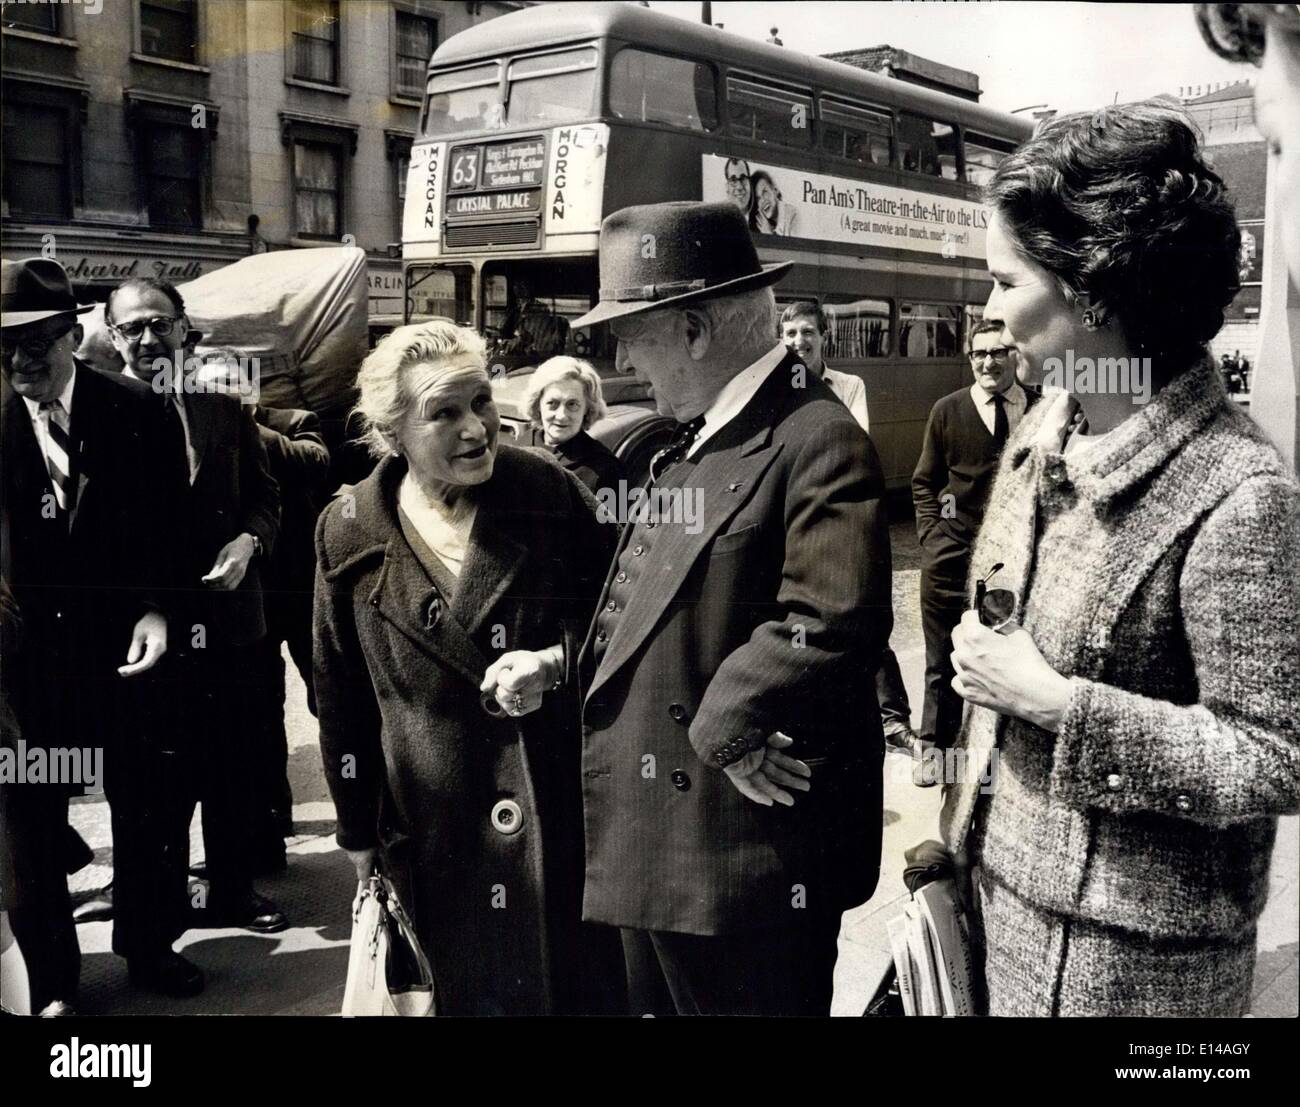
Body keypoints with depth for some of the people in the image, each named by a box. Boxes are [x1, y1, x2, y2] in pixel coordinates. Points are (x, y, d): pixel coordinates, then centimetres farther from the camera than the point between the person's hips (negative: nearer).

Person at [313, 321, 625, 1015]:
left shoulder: (550, 492, -7)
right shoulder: (348, 533, -4)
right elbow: (340, 697, 4)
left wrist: (557, 660, -16)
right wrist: (359, 834, 8)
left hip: (564, 808, 0)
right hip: (435, 835, 1)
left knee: (587, 985, 13)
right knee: (467, 990, 15)